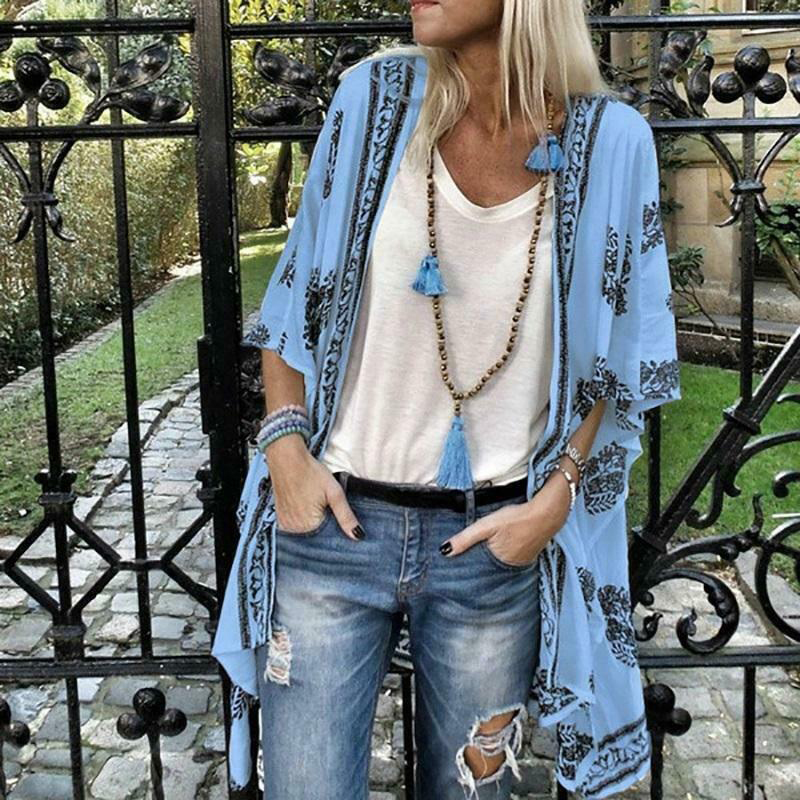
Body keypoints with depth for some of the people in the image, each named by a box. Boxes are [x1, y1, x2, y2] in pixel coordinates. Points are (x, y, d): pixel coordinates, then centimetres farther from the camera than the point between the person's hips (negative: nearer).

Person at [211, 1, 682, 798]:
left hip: (497, 539, 1)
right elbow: (294, 294, 5)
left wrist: (556, 497, -5)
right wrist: (285, 443, -6)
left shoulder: (610, 143, -6)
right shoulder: (374, 97, -5)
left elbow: (616, 357, 5)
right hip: (334, 522, 0)